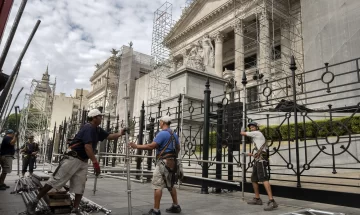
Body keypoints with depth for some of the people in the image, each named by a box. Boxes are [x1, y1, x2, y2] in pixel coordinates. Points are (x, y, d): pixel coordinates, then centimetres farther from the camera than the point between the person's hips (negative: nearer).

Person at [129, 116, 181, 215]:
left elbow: (151, 146, -20)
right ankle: (176, 206, 24)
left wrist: (136, 146, -15)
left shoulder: (162, 133, -13)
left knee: (157, 185, -7)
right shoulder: (174, 134, 14)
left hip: (164, 162, -9)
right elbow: (178, 148, 21)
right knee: (170, 185, 18)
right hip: (172, 162, 9)